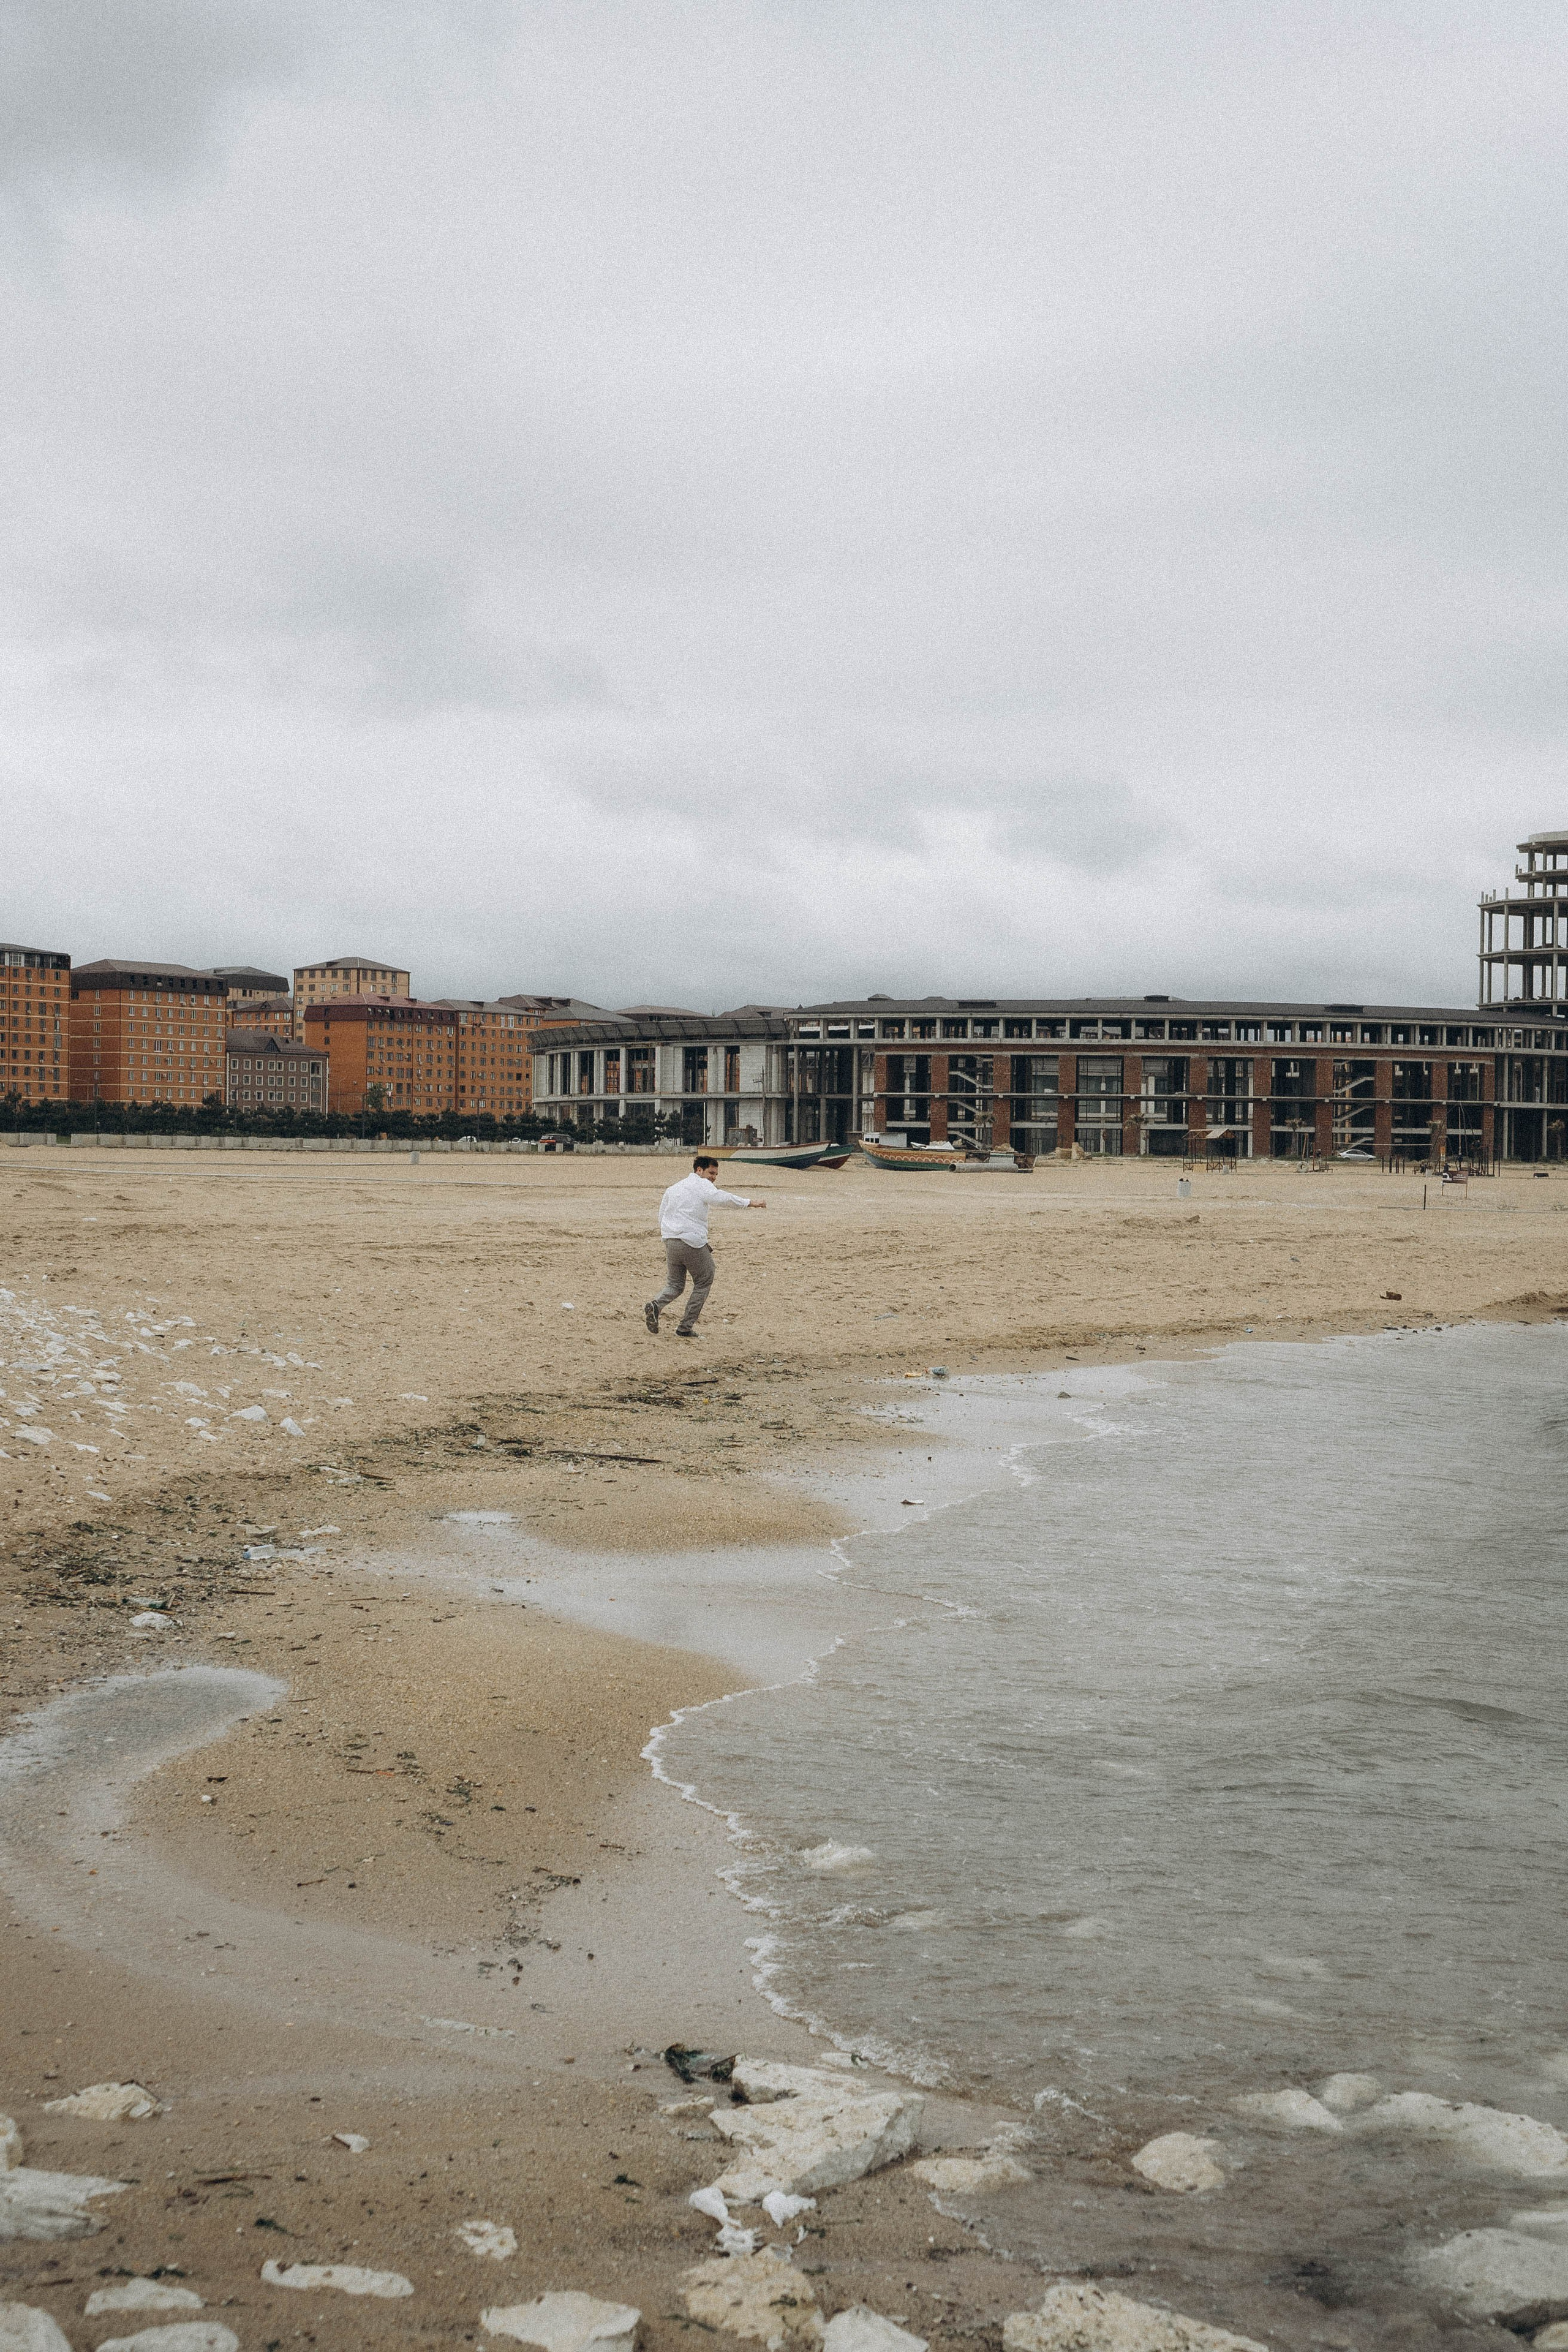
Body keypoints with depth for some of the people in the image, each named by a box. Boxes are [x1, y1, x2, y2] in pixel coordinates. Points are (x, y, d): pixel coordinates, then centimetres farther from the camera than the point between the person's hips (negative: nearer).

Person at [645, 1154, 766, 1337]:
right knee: (704, 1282, 9)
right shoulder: (702, 1185, -4)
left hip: (670, 1241, 7)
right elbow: (723, 1199, -21)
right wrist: (751, 1203, -20)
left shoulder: (673, 1188, 20)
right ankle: (685, 1327, 6)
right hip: (693, 1243, -7)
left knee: (675, 1284, 17)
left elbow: (661, 1216, 22)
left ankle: (656, 1305, -14)